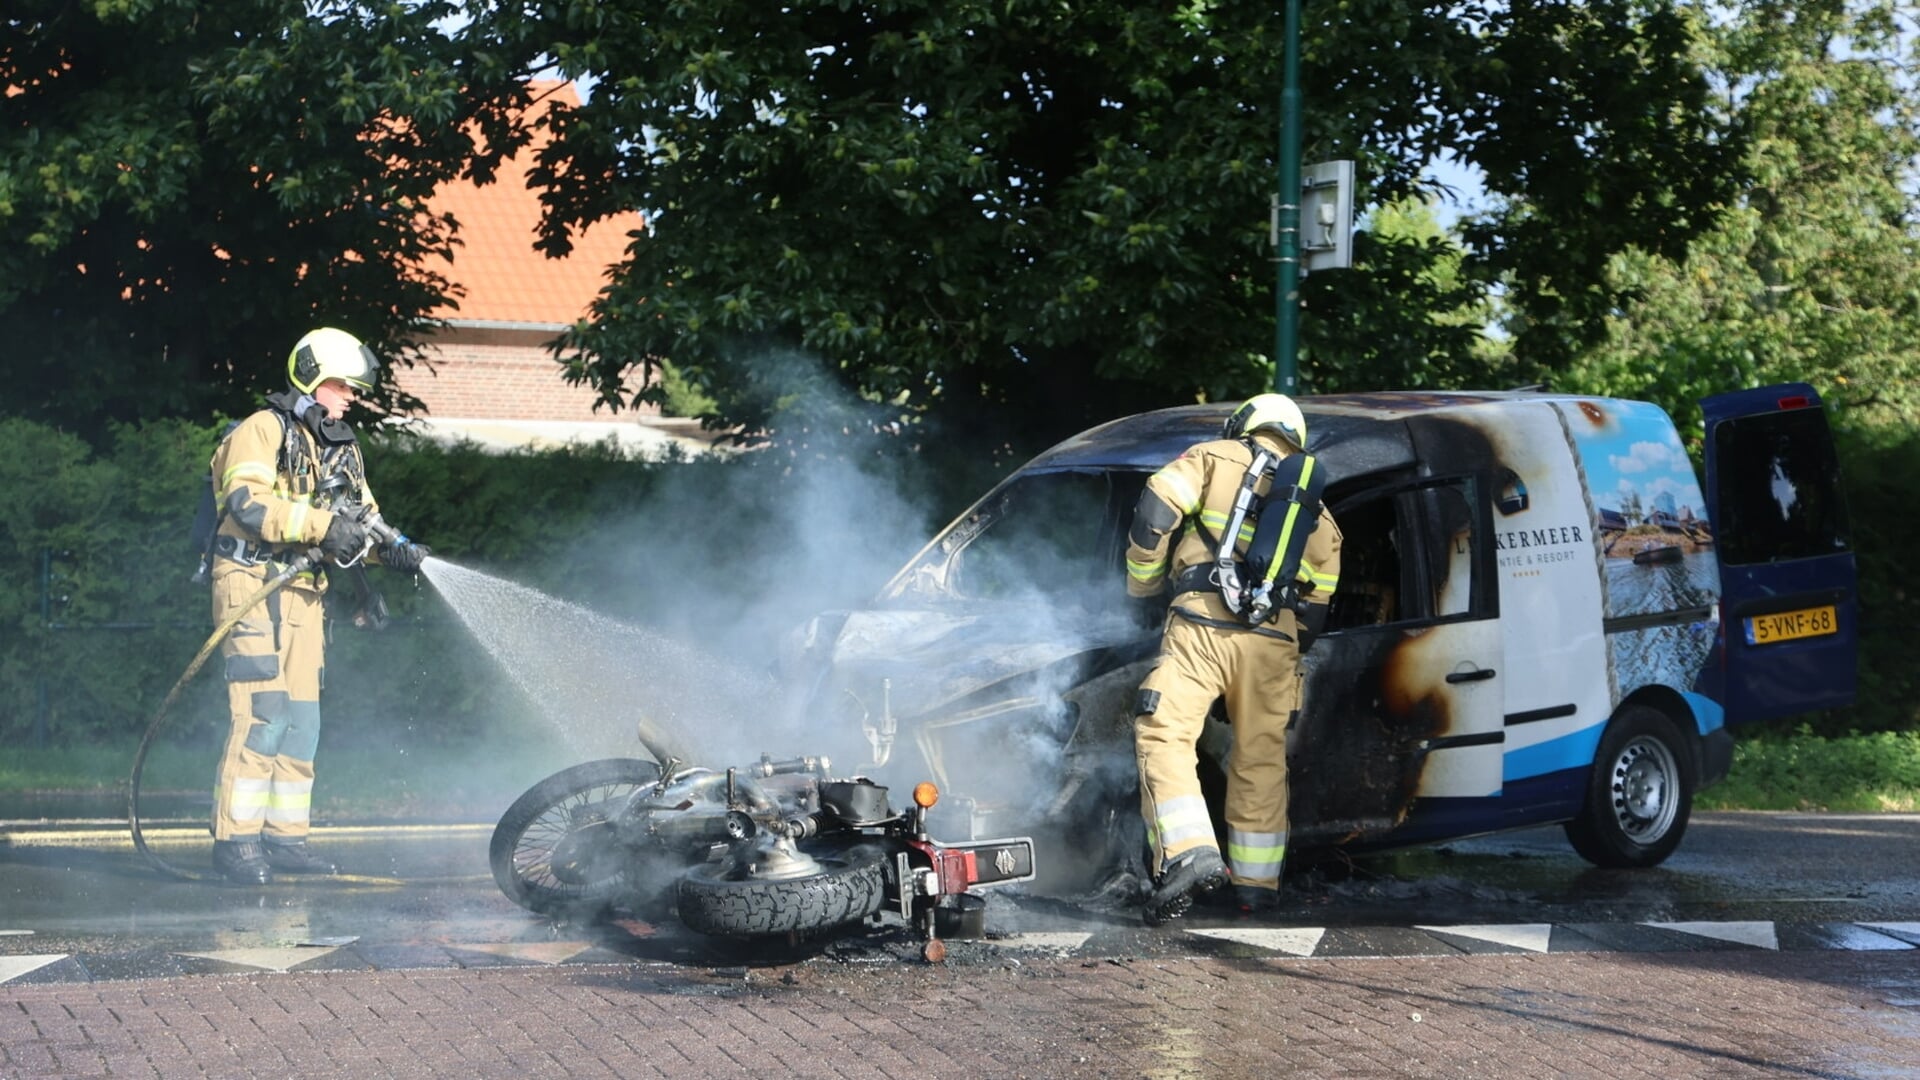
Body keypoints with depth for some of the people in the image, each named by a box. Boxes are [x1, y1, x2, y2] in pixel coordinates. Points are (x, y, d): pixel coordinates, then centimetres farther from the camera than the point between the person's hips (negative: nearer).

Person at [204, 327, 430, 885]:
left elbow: (362, 516, 13)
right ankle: (235, 840, -13)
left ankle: (285, 836, 14)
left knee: (301, 721, 7)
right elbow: (249, 503, -22)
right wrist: (321, 524, -28)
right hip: (252, 587, -8)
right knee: (263, 714, -15)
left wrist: (391, 546, -8)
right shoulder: (262, 432, -7)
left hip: (304, 594, 8)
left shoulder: (340, 450, 18)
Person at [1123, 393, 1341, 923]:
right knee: (1261, 756, 14)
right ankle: (1257, 881, 17)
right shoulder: (1312, 503, 25)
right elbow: (1318, 597, 22)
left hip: (1203, 623, -4)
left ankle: (1190, 853, -25)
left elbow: (1155, 511, -1)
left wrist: (1143, 581, 11)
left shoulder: (1213, 458, 12)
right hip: (1275, 639, 4)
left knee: (1165, 736, -7)